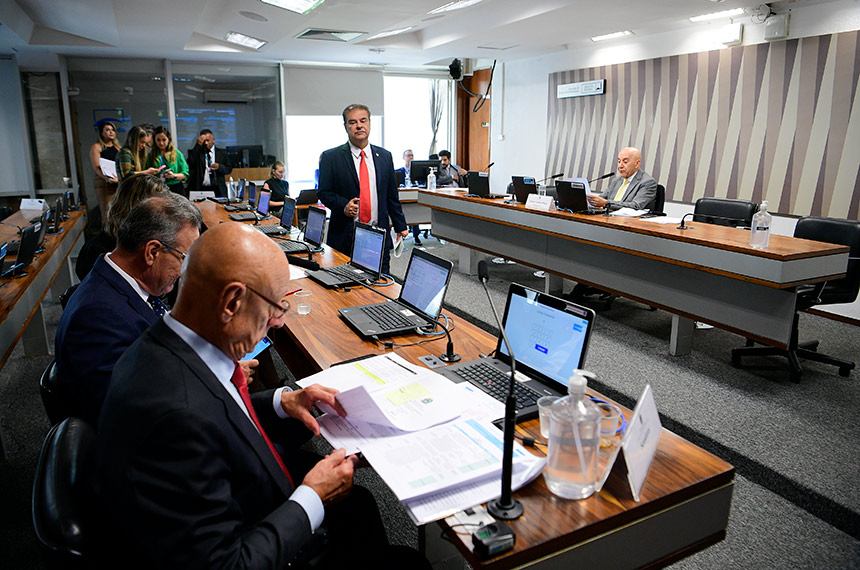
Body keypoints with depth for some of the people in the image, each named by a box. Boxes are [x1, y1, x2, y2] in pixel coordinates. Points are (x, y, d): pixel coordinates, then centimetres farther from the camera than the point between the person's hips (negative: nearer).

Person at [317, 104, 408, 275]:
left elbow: (392, 195, 14)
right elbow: (323, 192, 2)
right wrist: (343, 205, -16)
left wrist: (400, 226, 12)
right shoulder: (330, 157, 2)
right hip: (344, 236, -2)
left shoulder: (384, 156, 11)